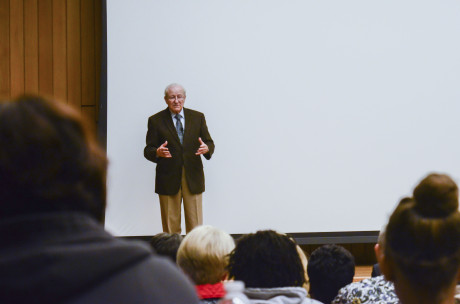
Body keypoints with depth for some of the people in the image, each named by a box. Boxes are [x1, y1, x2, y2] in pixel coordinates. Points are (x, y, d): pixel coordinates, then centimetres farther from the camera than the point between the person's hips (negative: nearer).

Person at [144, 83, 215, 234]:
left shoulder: (197, 117, 9)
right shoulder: (156, 120, 3)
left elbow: (209, 143, 10)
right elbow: (148, 150, 1)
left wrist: (206, 148, -14)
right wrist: (157, 152, -22)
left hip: (193, 177, 1)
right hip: (168, 179, -1)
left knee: (195, 225, 1)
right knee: (170, 225, 2)